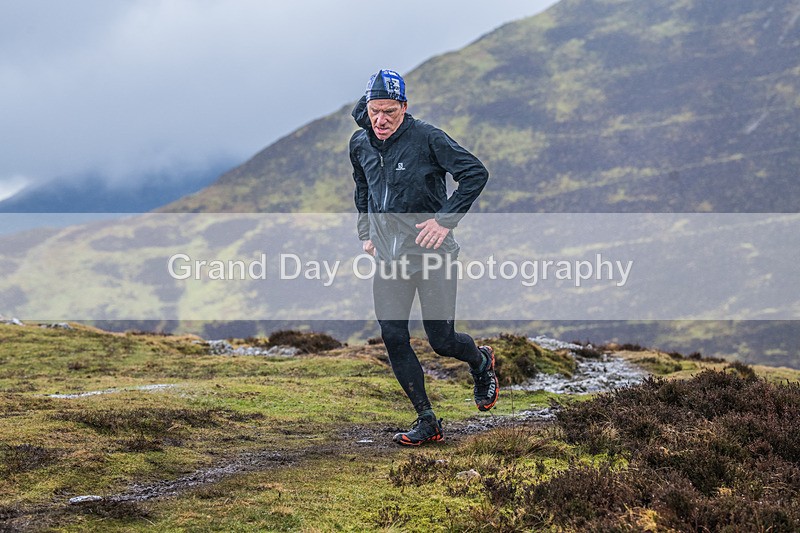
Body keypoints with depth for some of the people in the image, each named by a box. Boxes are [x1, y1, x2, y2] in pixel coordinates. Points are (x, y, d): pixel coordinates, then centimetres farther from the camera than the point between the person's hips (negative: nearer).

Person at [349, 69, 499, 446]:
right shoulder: (360, 144, 5)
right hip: (389, 258, 5)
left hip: (433, 255, -5)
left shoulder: (427, 138, -13)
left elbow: (476, 173, -13)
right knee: (393, 338, -6)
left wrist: (446, 220, -18)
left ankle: (481, 362, 35)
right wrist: (365, 232, 16)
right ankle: (427, 422, 3)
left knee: (441, 340, -1)